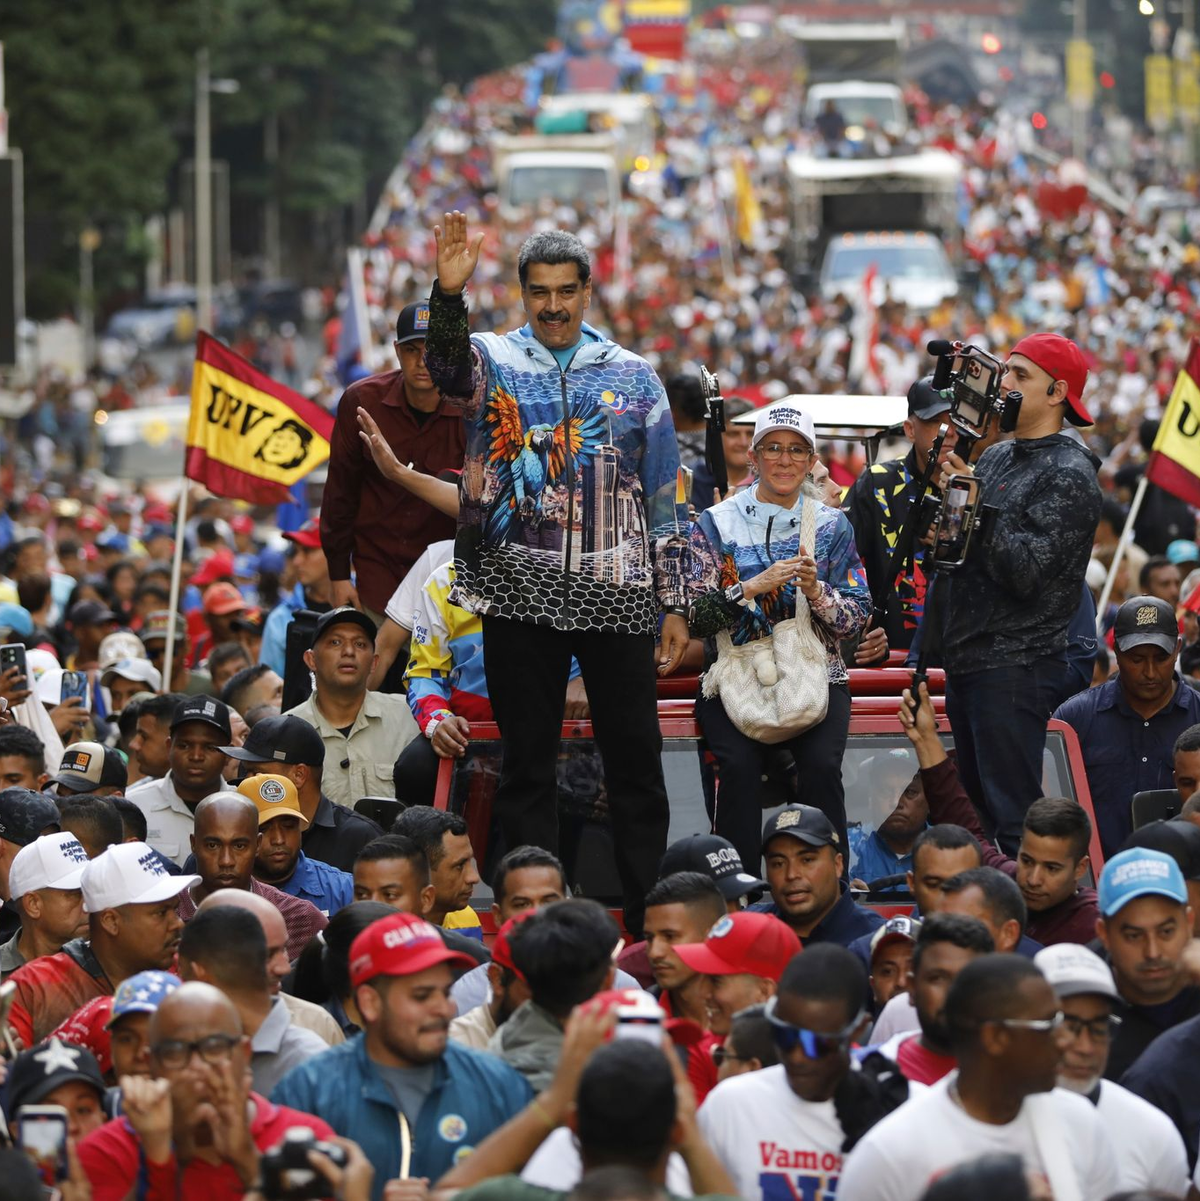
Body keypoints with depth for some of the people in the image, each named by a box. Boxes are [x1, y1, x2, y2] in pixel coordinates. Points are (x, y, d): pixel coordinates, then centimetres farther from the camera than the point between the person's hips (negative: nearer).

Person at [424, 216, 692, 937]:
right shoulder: (495, 361, 6)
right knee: (527, 766, 4)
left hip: (617, 599, 1)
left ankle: (650, 923, 8)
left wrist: (676, 603, 5)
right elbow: (449, 367, -20)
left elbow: (667, 499, 10)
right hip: (521, 598, -1)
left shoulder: (634, 378, 9)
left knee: (636, 762, 2)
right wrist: (449, 294, -40)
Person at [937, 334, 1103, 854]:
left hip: (1018, 668, -9)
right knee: (973, 809, 12)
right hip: (967, 663, 9)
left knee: (1013, 817, -11)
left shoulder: (1070, 475, -10)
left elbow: (1027, 571, -19)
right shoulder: (993, 458, 16)